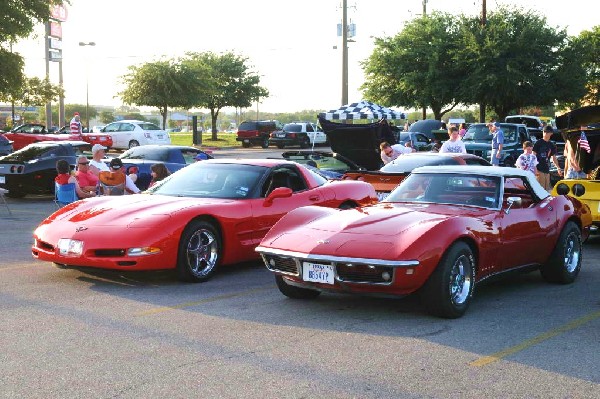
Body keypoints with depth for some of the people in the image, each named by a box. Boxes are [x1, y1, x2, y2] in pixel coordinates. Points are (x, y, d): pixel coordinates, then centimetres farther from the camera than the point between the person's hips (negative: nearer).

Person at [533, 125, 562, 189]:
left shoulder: (551, 145, 14)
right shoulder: (538, 143, -2)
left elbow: (553, 158, 19)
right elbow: (533, 155, -5)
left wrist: (558, 168, 10)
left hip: (547, 169, 6)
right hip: (539, 169, -6)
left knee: (547, 188, 7)